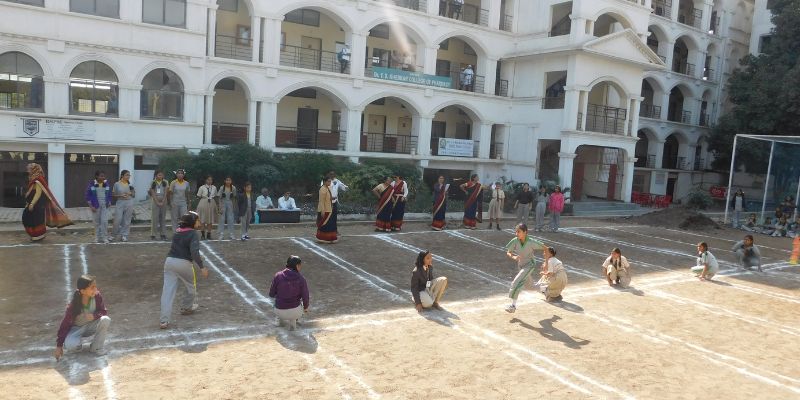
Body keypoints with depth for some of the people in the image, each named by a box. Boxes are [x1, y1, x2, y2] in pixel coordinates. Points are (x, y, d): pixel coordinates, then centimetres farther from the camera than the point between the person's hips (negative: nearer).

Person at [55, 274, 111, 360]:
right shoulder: (73, 305, -26)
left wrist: (94, 315, -34)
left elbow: (104, 311, -10)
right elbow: (64, 324, -19)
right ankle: (77, 346, 6)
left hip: (90, 325, 3)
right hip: (76, 328, -3)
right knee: (70, 345, -34)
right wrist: (59, 346, -18)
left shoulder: (97, 296, -20)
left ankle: (96, 347, -10)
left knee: (105, 320, -29)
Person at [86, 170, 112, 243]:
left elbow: (109, 195, 11)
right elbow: (88, 196, -5)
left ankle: (105, 237, 2)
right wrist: (91, 206, -11)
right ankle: (97, 237, 20)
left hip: (105, 205, 1)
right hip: (95, 206, -1)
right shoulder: (92, 184, -7)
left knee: (104, 221, -7)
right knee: (97, 222, 8)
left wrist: (109, 203, 6)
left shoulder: (106, 184, 2)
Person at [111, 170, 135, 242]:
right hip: (120, 203, -2)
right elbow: (113, 195, 1)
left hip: (129, 203, 2)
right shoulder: (117, 184, -1)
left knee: (127, 220, 5)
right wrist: (121, 195, -14)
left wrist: (131, 193, -9)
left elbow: (134, 195, 12)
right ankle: (114, 234, 17)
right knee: (117, 220, -3)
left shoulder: (130, 184, 7)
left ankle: (124, 235, 14)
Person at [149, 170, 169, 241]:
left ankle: (163, 234, 6)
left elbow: (165, 193, 0)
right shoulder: (153, 183, 1)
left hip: (163, 202, 2)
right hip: (155, 202, -2)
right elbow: (153, 193, -3)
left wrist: (162, 202, -8)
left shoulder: (165, 182, 4)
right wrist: (157, 202, -11)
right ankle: (153, 235, 1)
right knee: (154, 218, -3)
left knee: (163, 218, 3)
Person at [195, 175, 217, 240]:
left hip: (211, 204, 3)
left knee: (210, 220, 5)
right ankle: (202, 234, 8)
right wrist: (198, 205, -3)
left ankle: (208, 234, 13)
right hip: (203, 204, -3)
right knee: (202, 220, -1)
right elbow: (199, 197, 0)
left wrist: (217, 205, 10)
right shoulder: (202, 188, -3)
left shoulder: (214, 188, 7)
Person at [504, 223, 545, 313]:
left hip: (530, 265, -5)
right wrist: (513, 257, -31)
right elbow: (508, 252, -9)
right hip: (520, 265, 6)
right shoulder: (515, 241, -17)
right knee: (529, 286, 23)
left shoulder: (531, 242, -25)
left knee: (516, 283, -23)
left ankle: (513, 305, -15)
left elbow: (545, 248, -13)